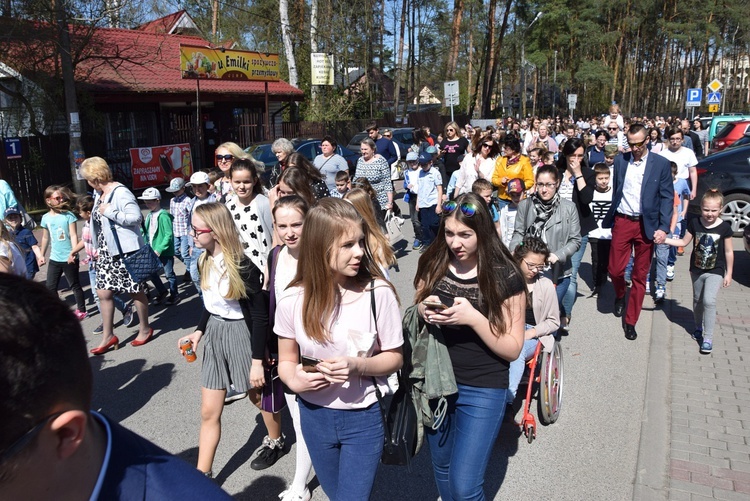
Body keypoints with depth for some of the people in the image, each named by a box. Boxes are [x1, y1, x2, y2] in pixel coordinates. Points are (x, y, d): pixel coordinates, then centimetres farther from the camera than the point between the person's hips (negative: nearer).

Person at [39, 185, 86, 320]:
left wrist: (73, 253, -26)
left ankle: (81, 310, 22)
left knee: (75, 286, 8)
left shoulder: (69, 215, -9)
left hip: (69, 259, -4)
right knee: (50, 287, 7)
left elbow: (73, 235, -14)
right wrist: (42, 255, 19)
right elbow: (45, 238, 14)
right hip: (54, 259, 4)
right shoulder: (46, 218, 3)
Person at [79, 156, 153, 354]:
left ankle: (145, 328, 24)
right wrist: (98, 248, 20)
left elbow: (136, 217, -25)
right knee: (103, 292, 7)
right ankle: (108, 336, 18)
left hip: (125, 250, -8)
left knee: (135, 290, 6)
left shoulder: (120, 193, -17)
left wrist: (109, 212, -21)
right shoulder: (99, 193, 10)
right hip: (106, 251, 9)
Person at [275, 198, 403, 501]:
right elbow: (287, 360, 1)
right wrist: (293, 381, -20)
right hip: (314, 416, 3)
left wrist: (357, 366, -26)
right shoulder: (292, 300, -13)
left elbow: (394, 357, -8)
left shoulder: (378, 293, -19)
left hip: (363, 418, -3)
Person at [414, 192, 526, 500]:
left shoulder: (504, 276, -14)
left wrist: (474, 318, -27)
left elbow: (512, 349, -12)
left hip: (483, 390, -4)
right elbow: (414, 313, 10)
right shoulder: (433, 264, -4)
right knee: (442, 471, 20)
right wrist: (423, 311, -13)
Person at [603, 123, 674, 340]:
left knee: (640, 275, 6)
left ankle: (631, 321, 18)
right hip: (622, 222, 2)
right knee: (615, 268, 0)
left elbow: (667, 197, -2)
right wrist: (608, 219, 9)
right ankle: (620, 296, 35)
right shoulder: (620, 160, 5)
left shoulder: (661, 163, -2)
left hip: (647, 225, -1)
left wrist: (663, 227, -11)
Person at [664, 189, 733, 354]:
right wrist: (665, 240, -8)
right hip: (696, 269, 3)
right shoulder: (694, 223, -7)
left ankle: (708, 338, -8)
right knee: (697, 300, 17)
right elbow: (684, 242, 5)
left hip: (715, 272, -3)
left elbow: (728, 251, -3)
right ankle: (699, 327, 41)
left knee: (709, 301, -16)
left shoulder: (724, 227, -12)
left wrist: (729, 273, 0)